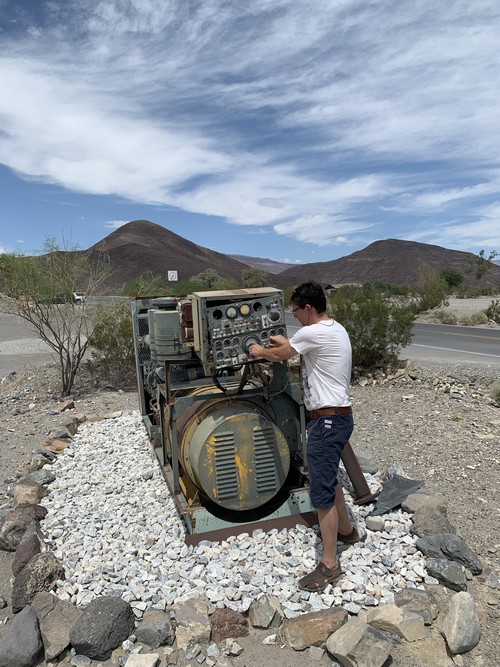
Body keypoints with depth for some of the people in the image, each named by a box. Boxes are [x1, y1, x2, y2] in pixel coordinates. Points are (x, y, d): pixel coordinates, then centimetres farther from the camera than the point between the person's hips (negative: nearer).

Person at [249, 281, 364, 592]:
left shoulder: (314, 333, -20)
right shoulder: (335, 330, 10)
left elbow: (279, 355, -5)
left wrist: (259, 350, 14)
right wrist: (285, 342, 31)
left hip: (328, 420, -11)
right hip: (337, 416, 11)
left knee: (322, 490, -2)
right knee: (329, 479, 26)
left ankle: (330, 563, 11)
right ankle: (347, 529, 45)